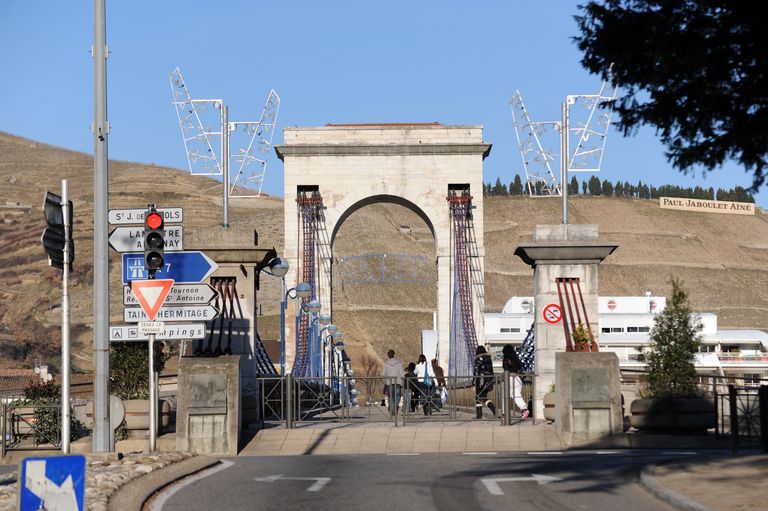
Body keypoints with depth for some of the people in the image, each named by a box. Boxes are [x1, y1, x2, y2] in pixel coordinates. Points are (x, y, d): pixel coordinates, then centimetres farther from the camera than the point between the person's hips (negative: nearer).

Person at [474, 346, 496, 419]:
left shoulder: (478, 360, -10)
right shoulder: (489, 359, 11)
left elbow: (476, 372, -13)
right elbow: (491, 371, 15)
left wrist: (474, 384, -11)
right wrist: (491, 383, 22)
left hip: (481, 381, -7)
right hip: (488, 381, 7)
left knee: (478, 399, 3)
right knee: (484, 398, 15)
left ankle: (479, 415, 1)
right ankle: (493, 408, -7)